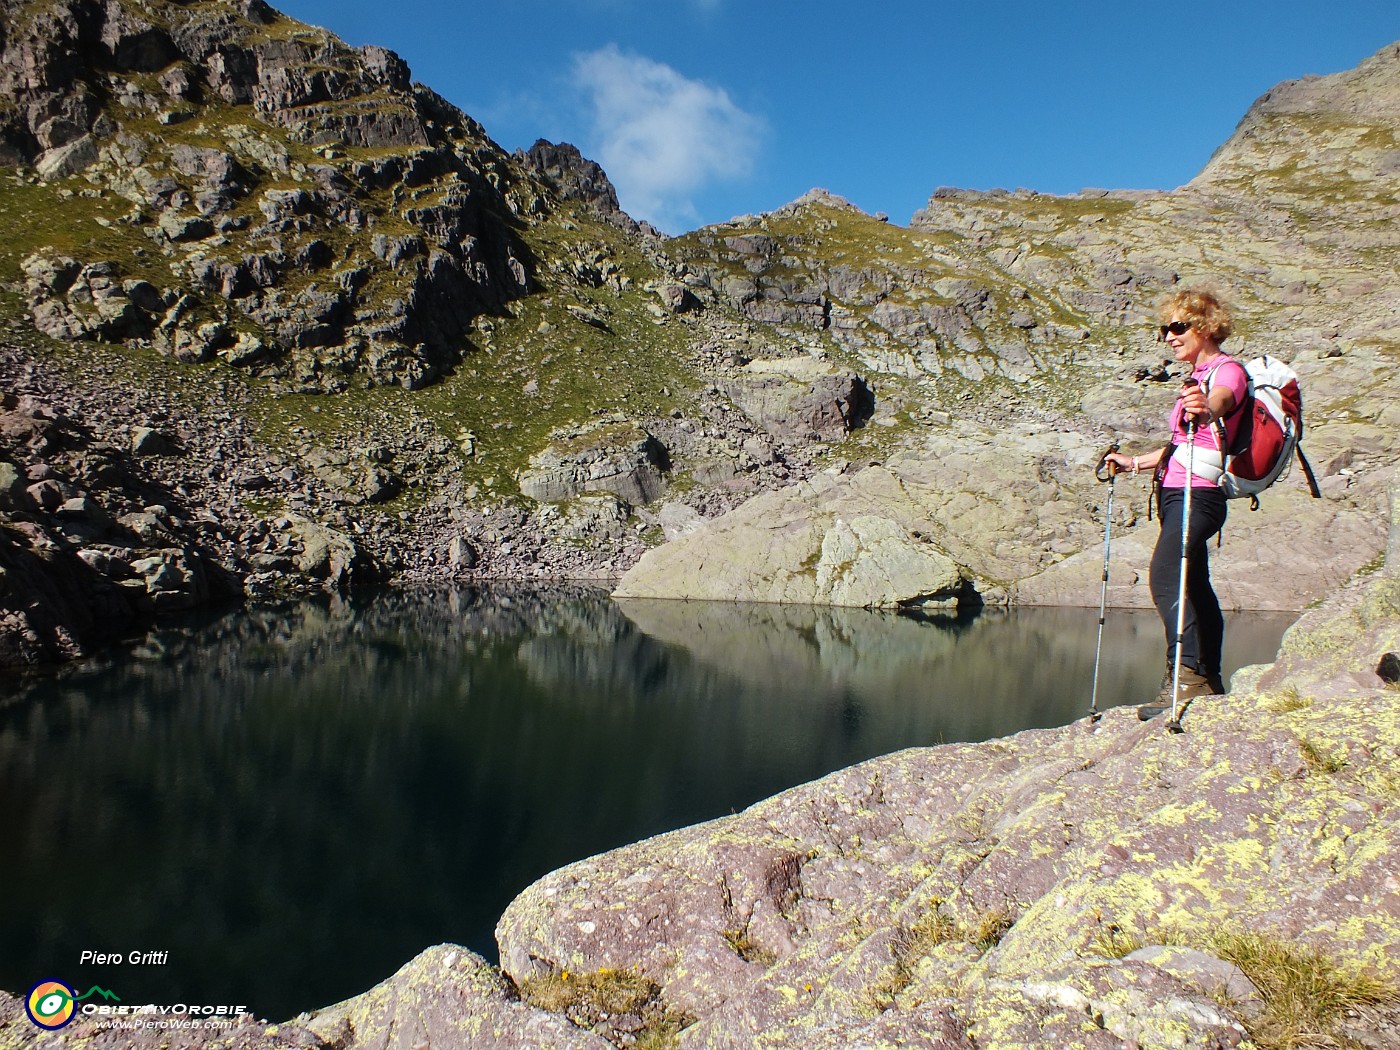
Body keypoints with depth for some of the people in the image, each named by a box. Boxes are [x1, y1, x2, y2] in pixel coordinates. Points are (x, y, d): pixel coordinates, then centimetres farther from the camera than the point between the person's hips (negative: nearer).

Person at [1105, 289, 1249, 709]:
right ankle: (1209, 682, 23)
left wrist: (1204, 408, -54)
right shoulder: (1196, 378, 22)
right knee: (1195, 588, 14)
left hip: (1199, 493, -10)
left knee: (1165, 574, -27)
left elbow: (1220, 402, -32)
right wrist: (1136, 463, 33)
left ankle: (1187, 672, -31)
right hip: (1174, 493, 10)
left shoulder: (1227, 369, -6)